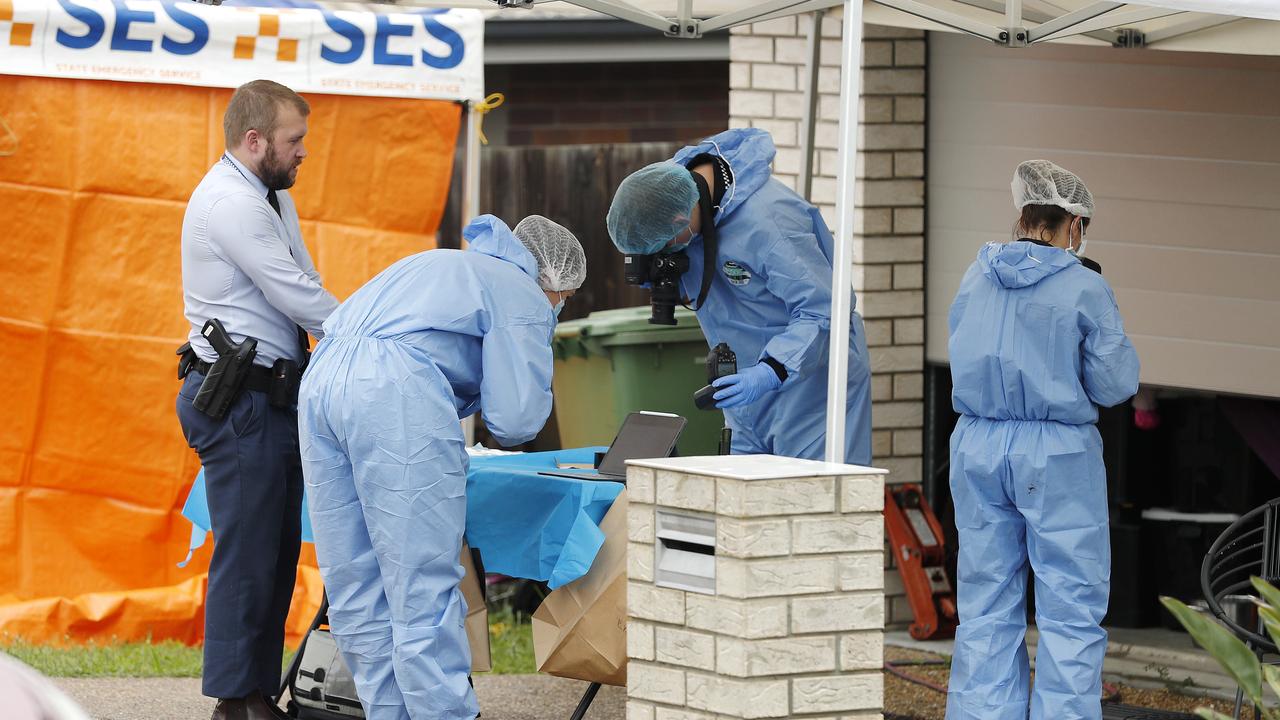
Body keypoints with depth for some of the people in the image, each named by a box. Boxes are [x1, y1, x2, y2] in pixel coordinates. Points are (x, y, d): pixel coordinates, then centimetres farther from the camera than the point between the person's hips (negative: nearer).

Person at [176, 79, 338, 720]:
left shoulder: (270, 198, 17)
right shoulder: (231, 202, -16)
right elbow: (298, 295, -18)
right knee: (246, 554, -8)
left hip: (269, 398, 10)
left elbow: (302, 284, 18)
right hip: (239, 397, -10)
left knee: (277, 550, 11)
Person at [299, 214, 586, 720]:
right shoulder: (523, 298, 11)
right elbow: (515, 419, 2)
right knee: (424, 594, -6)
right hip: (397, 393, -8)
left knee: (356, 593, 9)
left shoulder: (435, 265, 34)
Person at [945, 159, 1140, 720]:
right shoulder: (1084, 289, -10)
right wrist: (1113, 339, 11)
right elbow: (1113, 386, -6)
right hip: (1059, 455, -5)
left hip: (979, 447, 5)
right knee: (1071, 608, 1)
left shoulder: (976, 279, 4)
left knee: (986, 608, 9)